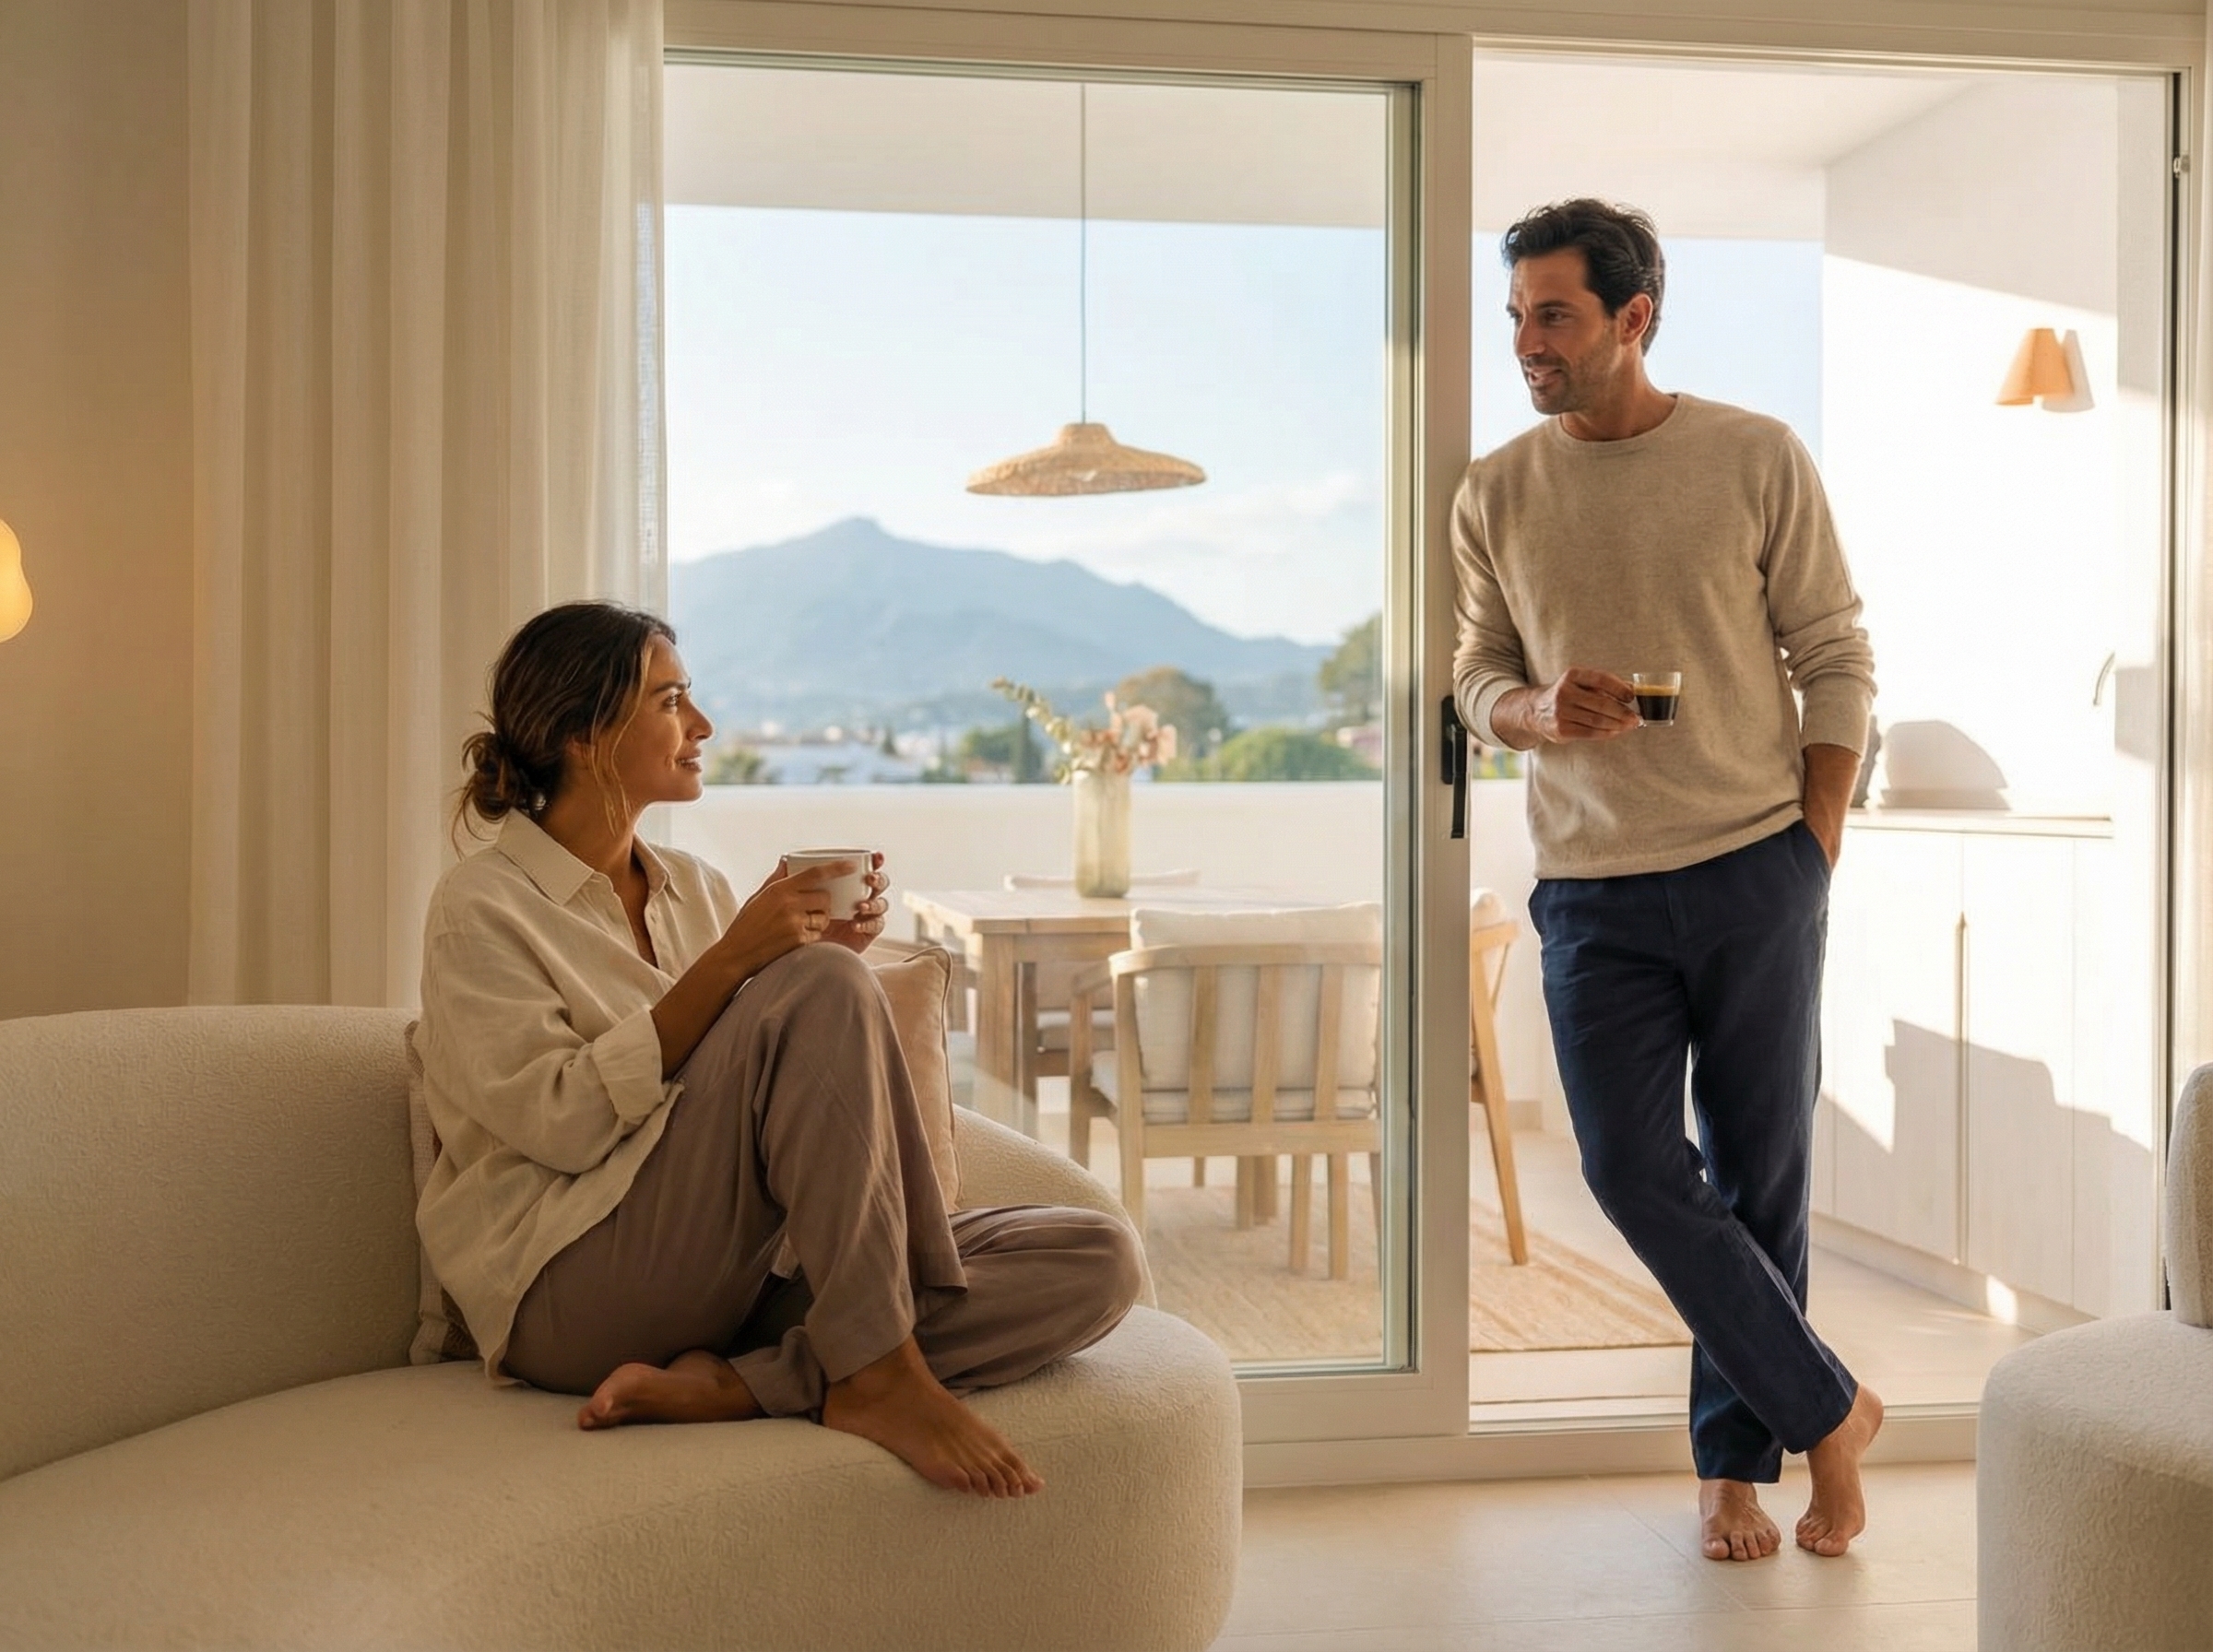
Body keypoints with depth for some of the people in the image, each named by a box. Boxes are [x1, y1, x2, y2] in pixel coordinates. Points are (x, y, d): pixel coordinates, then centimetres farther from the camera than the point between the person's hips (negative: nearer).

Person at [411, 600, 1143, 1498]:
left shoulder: (695, 888, 19)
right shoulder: (481, 907, 0)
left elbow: (807, 1089, 17)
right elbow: (561, 1122, -14)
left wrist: (828, 953, 0)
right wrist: (730, 963, -18)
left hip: (743, 1277, 7)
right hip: (579, 1293, -7)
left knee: (1098, 1261, -13)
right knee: (821, 986, -27)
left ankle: (732, 1385, -25)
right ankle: (878, 1374, -26)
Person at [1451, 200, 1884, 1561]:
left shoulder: (1758, 461, -1)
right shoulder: (1496, 494, 5)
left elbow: (1837, 660, 2)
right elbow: (1478, 675, 12)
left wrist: (1816, 848, -3)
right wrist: (1536, 710, -12)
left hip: (1757, 872, -1)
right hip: (1592, 889, 2)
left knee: (1760, 1178, 6)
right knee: (1636, 1170, -5)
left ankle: (1736, 1461, 23)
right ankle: (1829, 1410, 14)